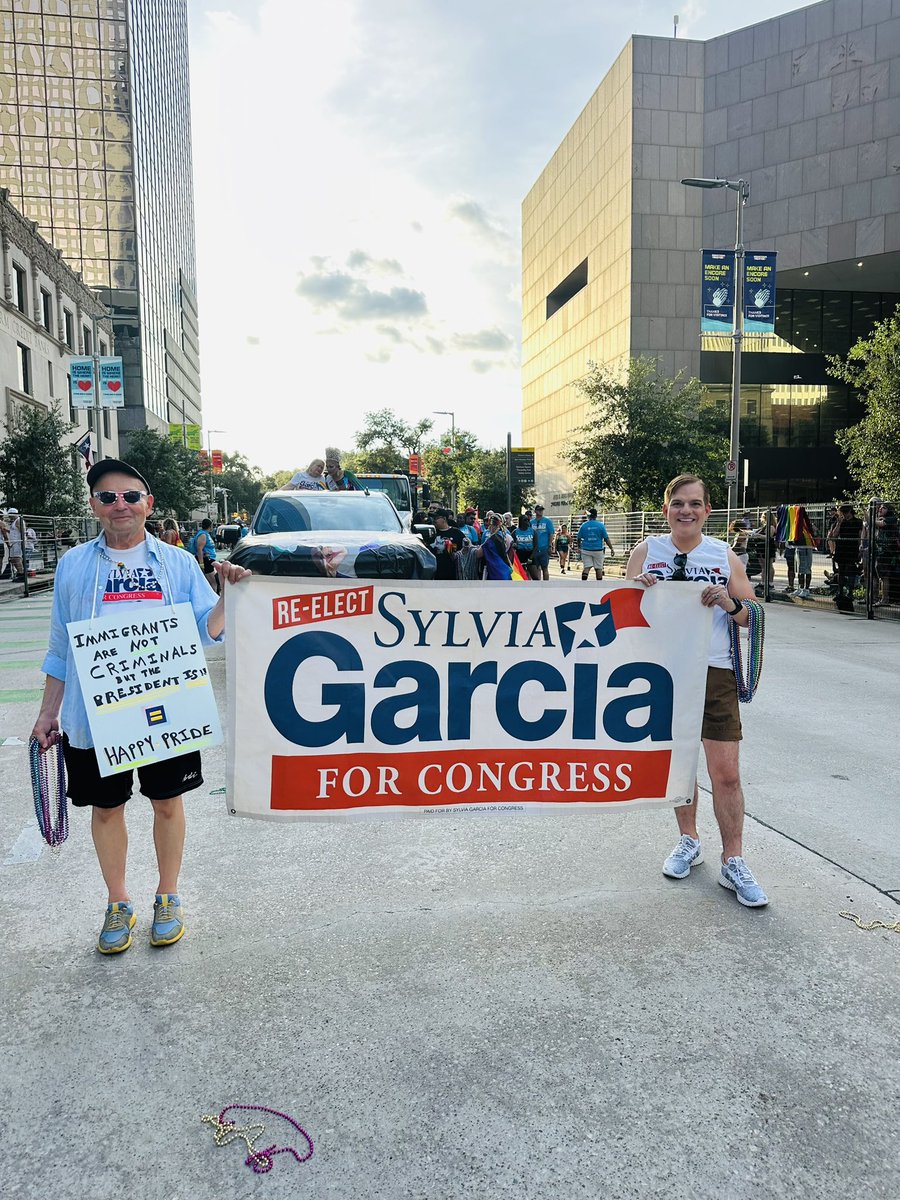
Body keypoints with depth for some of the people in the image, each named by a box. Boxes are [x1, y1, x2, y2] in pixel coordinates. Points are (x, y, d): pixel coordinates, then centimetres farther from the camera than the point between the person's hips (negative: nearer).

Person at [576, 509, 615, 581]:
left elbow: (578, 539, 5)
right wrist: (611, 549, 6)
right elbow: (606, 538, -2)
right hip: (598, 550, 0)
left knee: (586, 567, -1)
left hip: (586, 550, 0)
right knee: (598, 568, 8)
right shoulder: (600, 525, -3)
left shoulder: (583, 525, -1)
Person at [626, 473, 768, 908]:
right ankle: (689, 842, 33)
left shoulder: (725, 556, 1)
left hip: (716, 674, -1)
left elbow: (752, 616, 5)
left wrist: (730, 603, -16)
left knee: (726, 773, -1)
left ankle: (733, 863, 13)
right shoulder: (647, 551, 1)